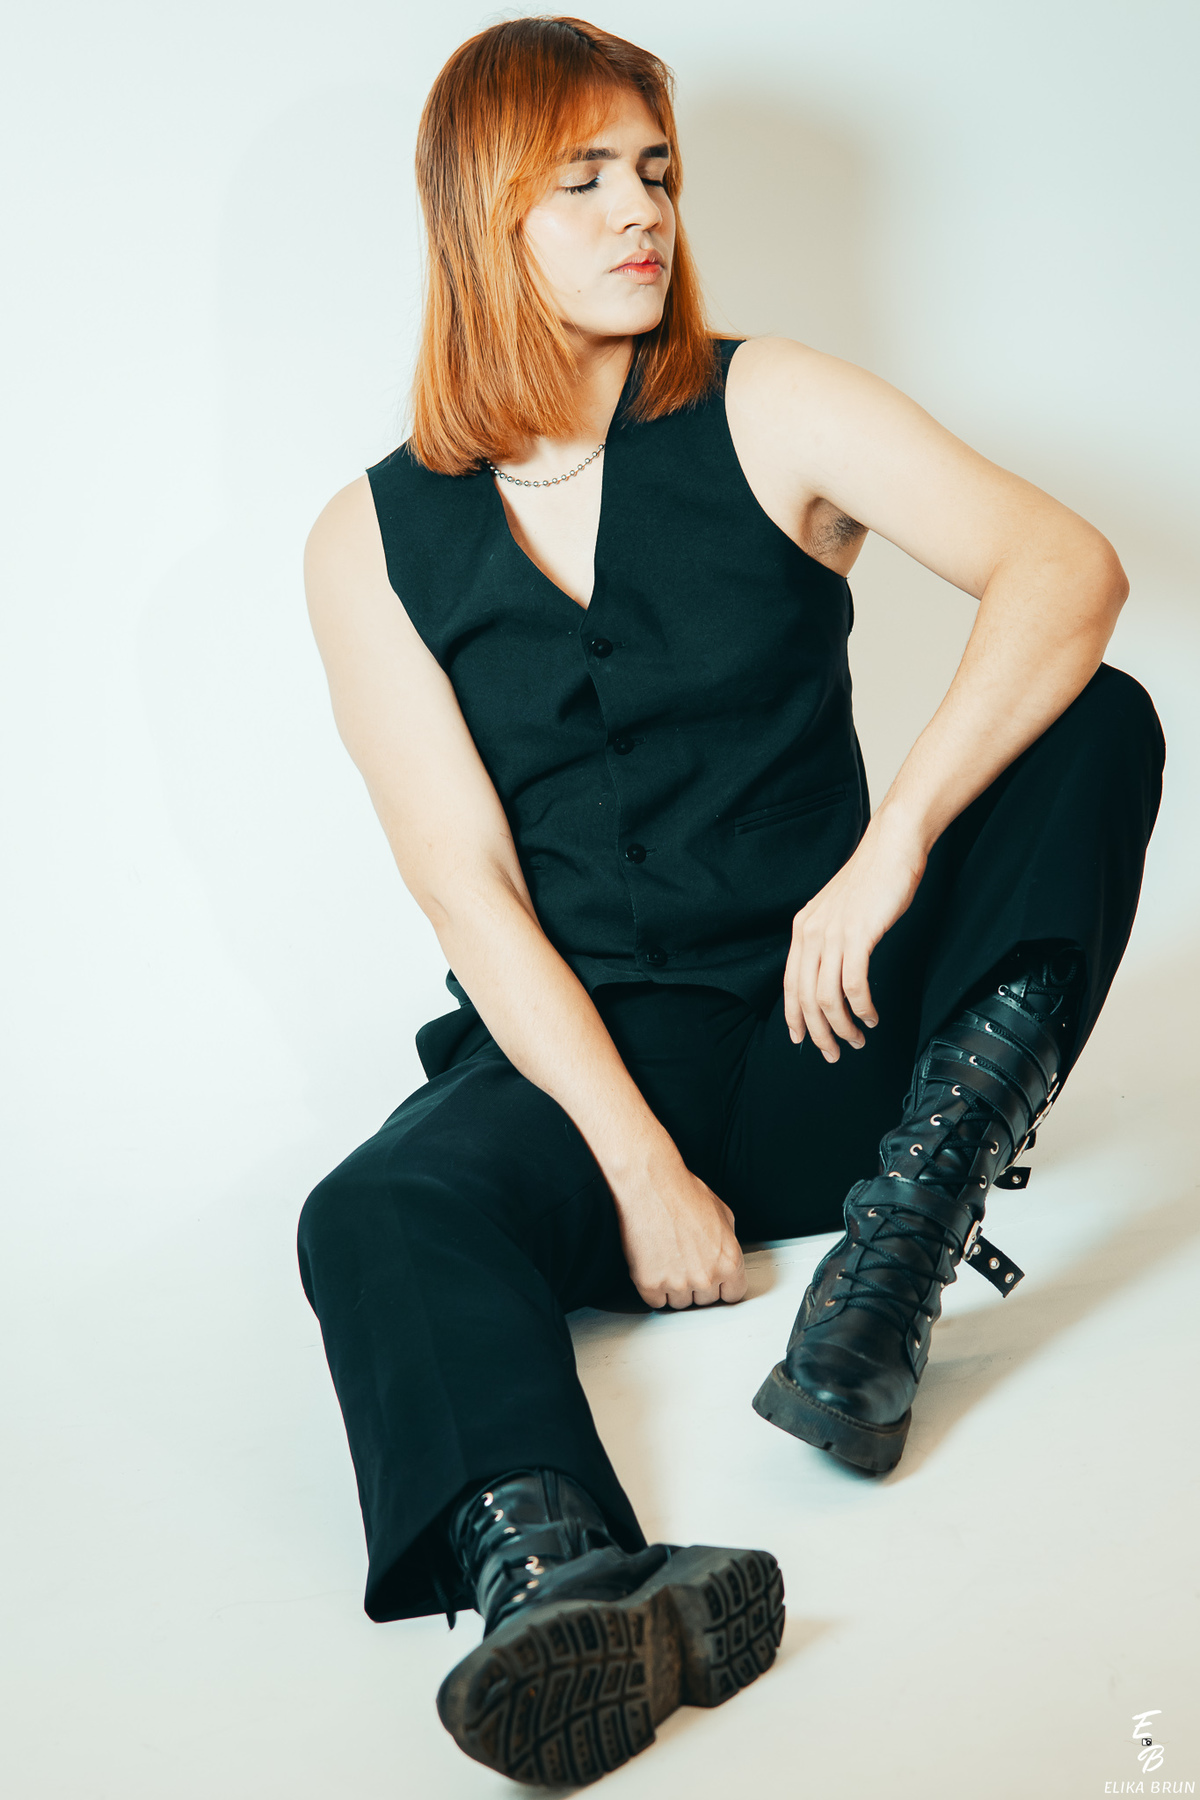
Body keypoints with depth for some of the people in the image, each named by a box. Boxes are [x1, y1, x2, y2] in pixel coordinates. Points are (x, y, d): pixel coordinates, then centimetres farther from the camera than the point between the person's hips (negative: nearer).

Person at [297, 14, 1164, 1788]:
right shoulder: (374, 542, 2)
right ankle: (562, 1578, -59)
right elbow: (468, 889, -6)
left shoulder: (765, 412, 1)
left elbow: (1068, 565, -15)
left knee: (1100, 722, -21)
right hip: (587, 1046, 0)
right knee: (374, 1222, -31)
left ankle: (883, 1280, -34)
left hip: (833, 1032, 1)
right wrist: (642, 1168, -18)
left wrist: (897, 841, -30)